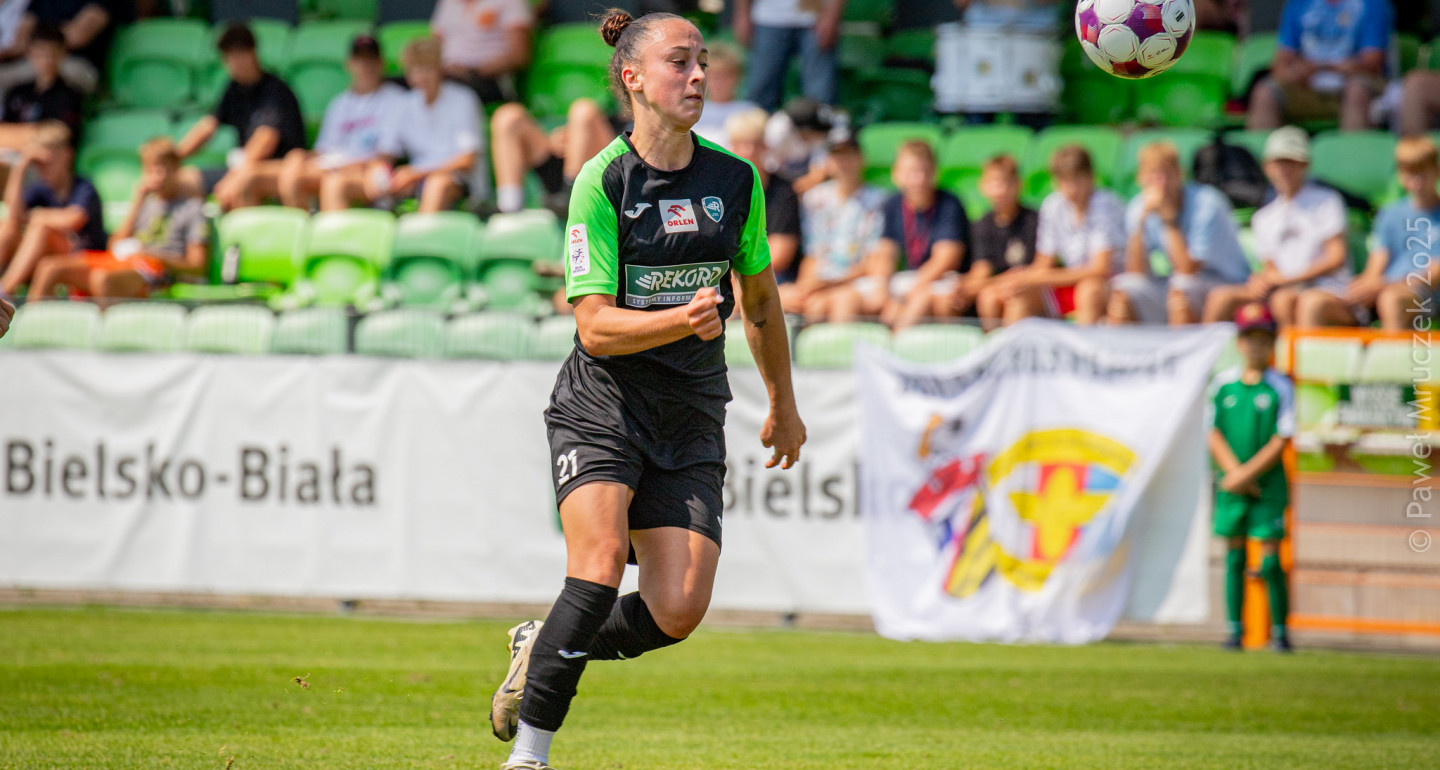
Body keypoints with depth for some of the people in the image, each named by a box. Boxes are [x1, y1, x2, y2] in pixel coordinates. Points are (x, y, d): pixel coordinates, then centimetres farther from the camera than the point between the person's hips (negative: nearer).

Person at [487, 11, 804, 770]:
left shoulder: (735, 180, 3)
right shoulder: (601, 182, -11)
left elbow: (761, 296, 19)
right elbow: (596, 326, -15)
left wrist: (783, 405, 26)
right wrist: (682, 319, -32)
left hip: (690, 419, 4)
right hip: (602, 402, -4)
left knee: (678, 610, -9)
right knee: (599, 566, -24)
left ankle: (544, 649, 20)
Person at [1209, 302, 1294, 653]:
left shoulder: (1280, 387, -3)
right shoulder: (1223, 383, 5)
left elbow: (1281, 441, -7)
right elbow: (1214, 434, 5)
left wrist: (1248, 473, -14)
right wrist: (1234, 471, -9)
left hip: (1269, 484, -3)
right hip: (1230, 485, 3)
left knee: (1271, 561, -5)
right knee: (1234, 558, 5)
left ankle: (1280, 630, 3)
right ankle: (1234, 630, 9)